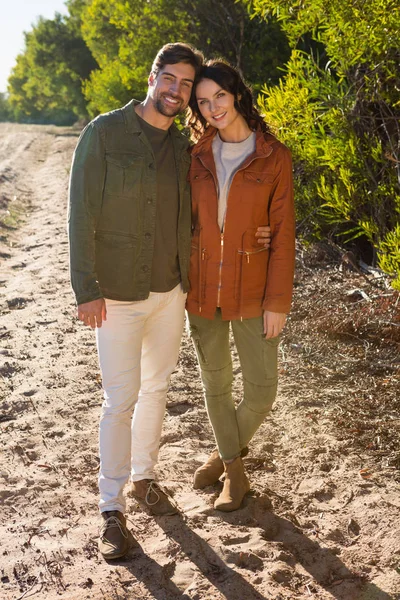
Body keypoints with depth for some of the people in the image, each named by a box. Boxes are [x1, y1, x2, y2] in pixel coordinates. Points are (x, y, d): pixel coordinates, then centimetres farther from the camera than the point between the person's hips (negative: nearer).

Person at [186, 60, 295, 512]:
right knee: (215, 380, 12)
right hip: (202, 288, 3)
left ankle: (226, 450, 29)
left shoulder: (273, 157, -7)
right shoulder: (196, 156, 1)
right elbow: (184, 220, 6)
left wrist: (278, 301, -10)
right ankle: (234, 469, 32)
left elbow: (282, 233, -7)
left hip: (251, 289, -2)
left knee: (261, 389, 0)